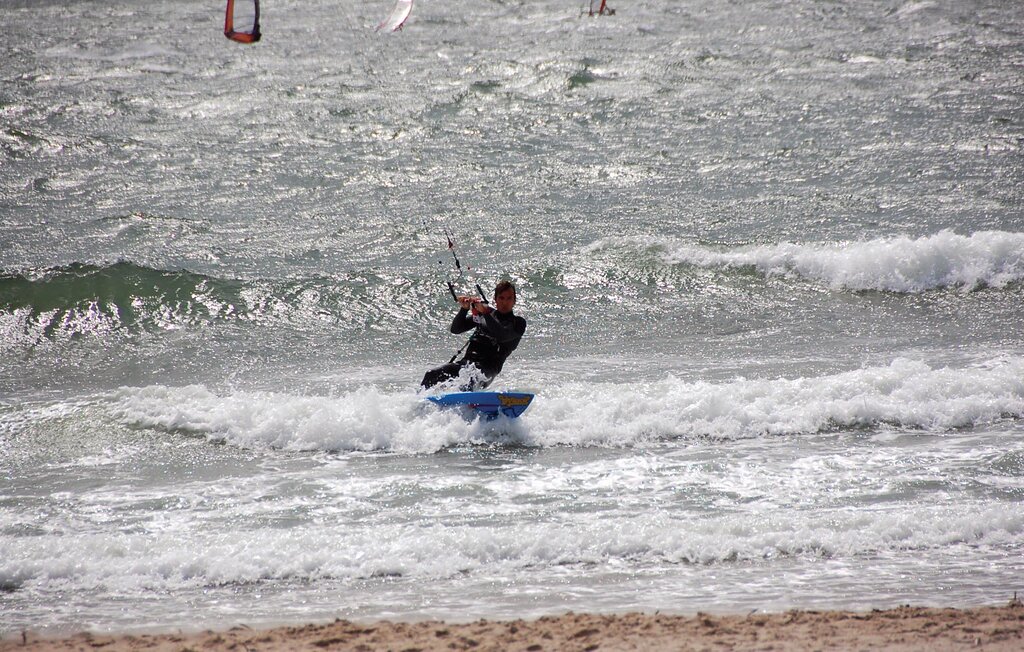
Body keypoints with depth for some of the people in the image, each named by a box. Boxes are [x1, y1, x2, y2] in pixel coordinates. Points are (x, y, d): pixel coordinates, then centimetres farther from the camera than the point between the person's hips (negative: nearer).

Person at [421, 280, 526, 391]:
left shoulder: (518, 323, 6)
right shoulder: (482, 313, 20)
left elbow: (502, 336, -15)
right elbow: (455, 329, 14)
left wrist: (485, 313, -21)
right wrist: (464, 309, -3)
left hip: (488, 368, -5)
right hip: (467, 360, 5)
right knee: (431, 376, -17)